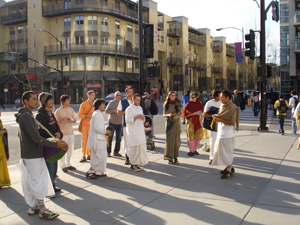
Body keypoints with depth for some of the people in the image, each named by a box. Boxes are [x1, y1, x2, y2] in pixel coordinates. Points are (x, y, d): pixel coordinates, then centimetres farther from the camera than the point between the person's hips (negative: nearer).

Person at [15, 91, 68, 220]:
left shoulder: (24, 115, 13)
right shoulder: (26, 117, -20)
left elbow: (20, 134, 24)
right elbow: (37, 138, -26)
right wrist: (56, 144, -28)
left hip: (26, 155, 10)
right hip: (33, 156, -10)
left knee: (29, 183, 15)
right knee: (38, 183, -3)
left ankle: (32, 208, 26)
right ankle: (42, 211, 5)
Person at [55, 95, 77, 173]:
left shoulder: (71, 110, 10)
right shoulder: (58, 111, -6)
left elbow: (75, 120, 15)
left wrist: (71, 120, -7)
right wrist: (63, 119, -21)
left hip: (70, 132, 6)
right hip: (62, 133, -5)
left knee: (70, 149, 11)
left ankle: (69, 164, 24)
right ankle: (63, 165, 10)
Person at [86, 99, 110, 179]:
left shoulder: (99, 114, 17)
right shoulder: (97, 114, -16)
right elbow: (97, 128, -22)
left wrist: (105, 131, 12)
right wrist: (105, 131, -12)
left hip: (100, 138, 11)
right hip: (97, 139, -11)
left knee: (103, 156, 14)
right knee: (100, 157, -9)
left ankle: (99, 172, 21)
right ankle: (90, 172, -4)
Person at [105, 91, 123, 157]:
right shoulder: (111, 102, -6)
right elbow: (106, 111, -6)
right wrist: (113, 111, -19)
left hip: (119, 123, 4)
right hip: (112, 122, -4)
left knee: (118, 139, 7)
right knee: (110, 138, -1)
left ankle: (116, 152, 17)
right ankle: (108, 152, 7)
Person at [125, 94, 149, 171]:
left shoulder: (140, 108, 15)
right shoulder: (129, 109, -9)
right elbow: (128, 120, -15)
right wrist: (137, 116, -19)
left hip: (140, 130, 7)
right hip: (132, 131, -7)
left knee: (141, 147, 4)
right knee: (134, 148, -8)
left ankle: (138, 163, 14)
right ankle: (133, 164, 3)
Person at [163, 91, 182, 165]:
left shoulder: (177, 104, 3)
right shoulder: (166, 105, 4)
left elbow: (181, 114, 8)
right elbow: (164, 115, 7)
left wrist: (177, 116, -12)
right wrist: (168, 115, -14)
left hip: (176, 123, 0)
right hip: (169, 123, 0)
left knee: (176, 140, 1)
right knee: (169, 140, -4)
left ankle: (175, 158, 9)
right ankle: (170, 158, 1)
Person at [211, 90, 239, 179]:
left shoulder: (232, 108, -16)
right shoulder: (223, 106, 10)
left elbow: (232, 123, -19)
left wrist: (220, 120, -21)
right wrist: (216, 117, -1)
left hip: (227, 134, -9)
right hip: (221, 132, 9)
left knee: (227, 152, -1)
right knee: (221, 150, 16)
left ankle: (229, 171, 11)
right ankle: (229, 167, 30)